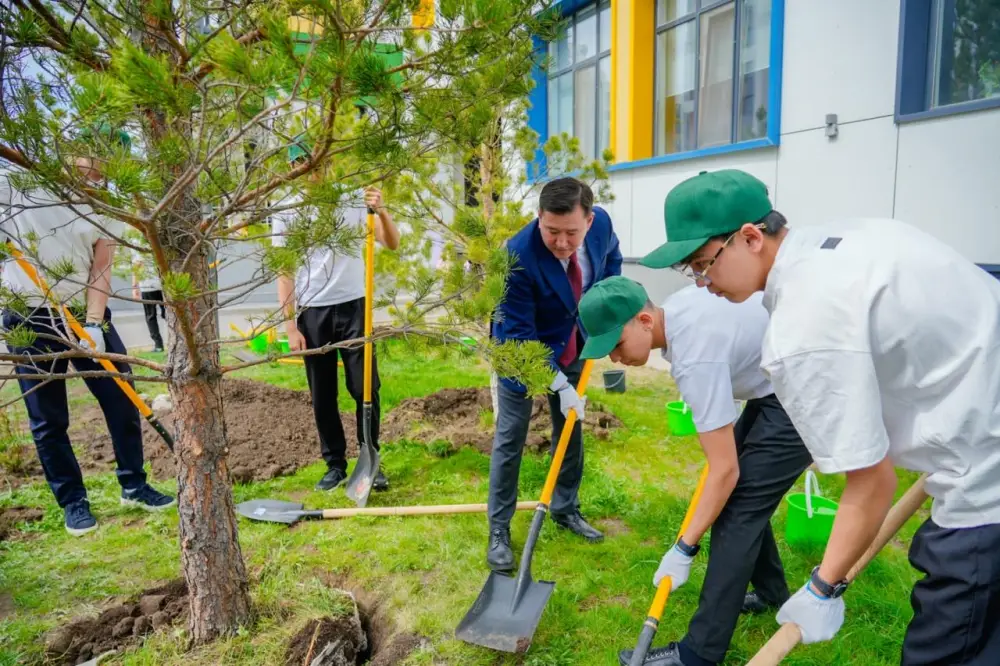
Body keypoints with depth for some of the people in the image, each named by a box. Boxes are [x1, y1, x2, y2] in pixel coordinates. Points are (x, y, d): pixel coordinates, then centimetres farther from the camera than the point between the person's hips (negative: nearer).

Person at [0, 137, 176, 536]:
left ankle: (134, 486, 21)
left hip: (84, 316, 2)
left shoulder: (104, 212, 1)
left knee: (121, 400, 3)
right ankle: (73, 502, 20)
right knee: (48, 420, 5)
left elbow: (101, 273, -4)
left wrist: (93, 324, -17)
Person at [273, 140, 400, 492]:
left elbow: (392, 244, -5)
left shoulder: (353, 199, 0)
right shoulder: (286, 212, 0)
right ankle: (335, 464, 21)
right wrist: (290, 326, -4)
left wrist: (382, 211, -24)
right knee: (322, 395, 7)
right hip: (311, 313, 1)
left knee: (365, 388, 2)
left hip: (353, 305, 0)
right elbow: (284, 271, 0)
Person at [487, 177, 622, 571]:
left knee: (571, 432, 15)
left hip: (572, 348, 6)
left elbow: (611, 257, 7)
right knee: (509, 440, -2)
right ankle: (498, 531, 12)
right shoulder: (518, 256, -35)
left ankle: (566, 510, 34)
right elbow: (519, 335, -29)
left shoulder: (601, 222, -20)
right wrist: (559, 384, -29)